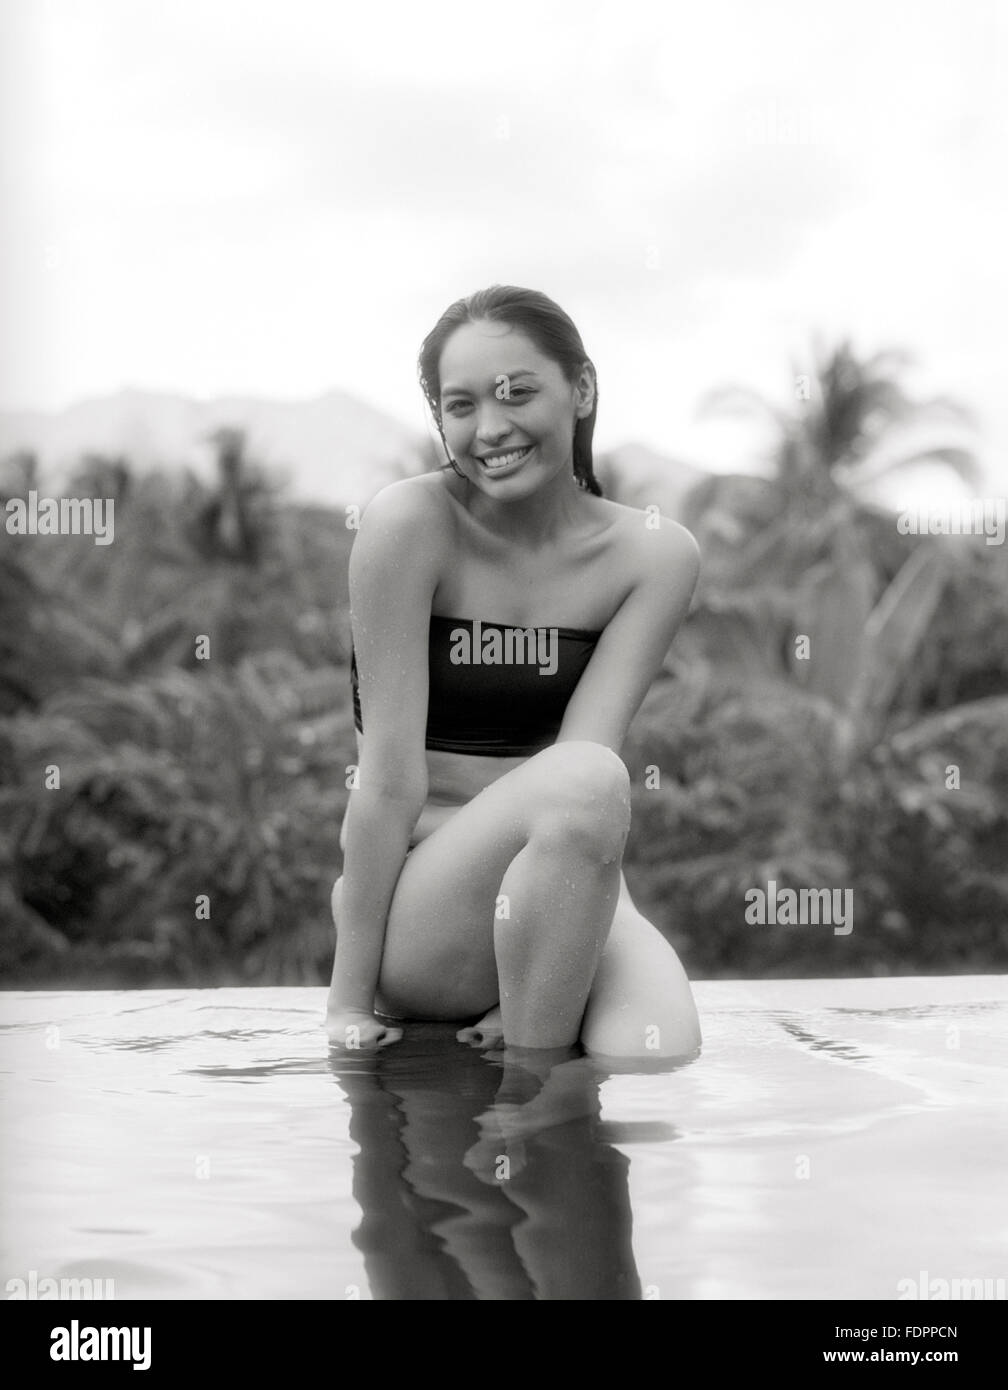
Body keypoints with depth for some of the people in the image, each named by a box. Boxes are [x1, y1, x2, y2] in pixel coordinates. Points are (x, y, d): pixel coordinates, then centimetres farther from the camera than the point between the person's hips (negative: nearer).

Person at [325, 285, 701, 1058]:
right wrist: (351, 1000, -14)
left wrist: (531, 1000, -19)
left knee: (660, 1064, -27)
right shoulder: (411, 524, -11)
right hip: (414, 918, -4)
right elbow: (390, 777, -14)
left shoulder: (655, 558, 0)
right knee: (586, 787, -33)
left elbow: (584, 748, -12)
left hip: (565, 896, 4)